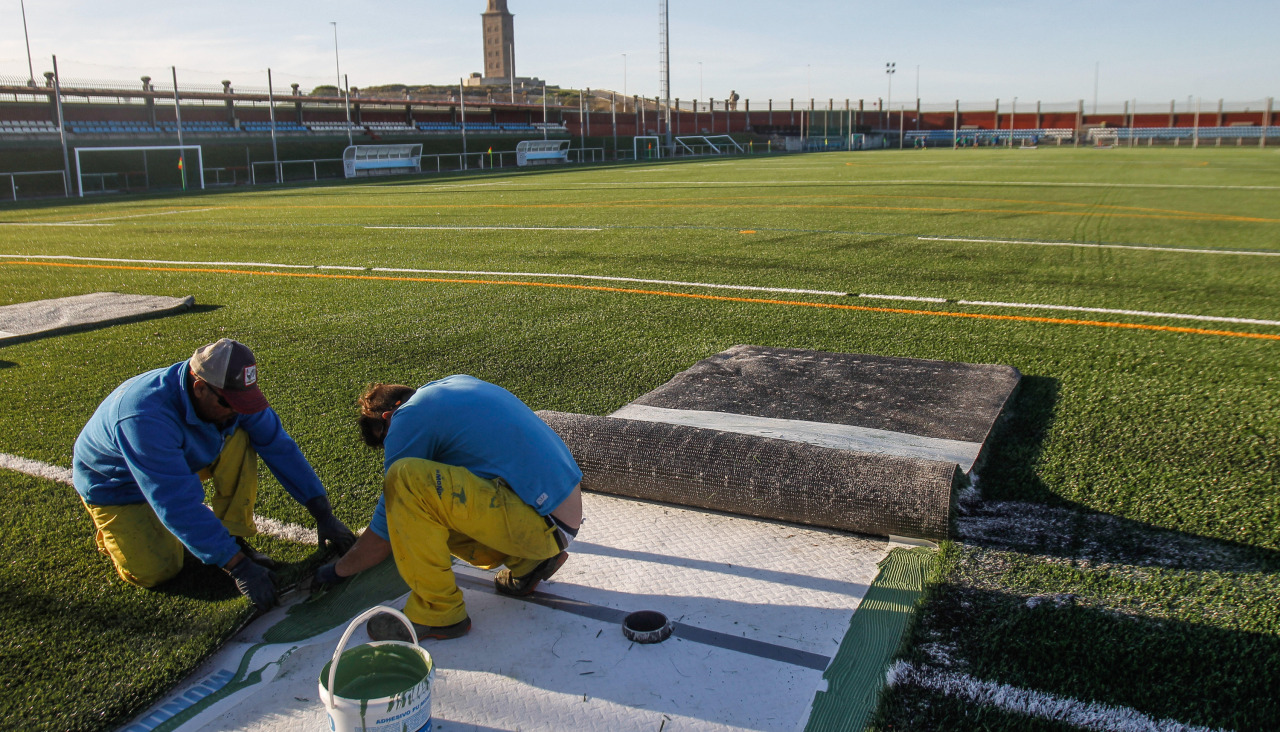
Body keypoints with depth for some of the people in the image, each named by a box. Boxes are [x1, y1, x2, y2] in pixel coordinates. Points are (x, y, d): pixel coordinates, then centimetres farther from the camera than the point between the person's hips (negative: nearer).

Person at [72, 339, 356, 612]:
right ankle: (114, 530, 13)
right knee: (155, 572, -18)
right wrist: (237, 566, -43)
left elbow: (279, 447, -16)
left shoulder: (227, 393, -23)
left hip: (181, 461, 5)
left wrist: (323, 515, -19)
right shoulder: (146, 417, -42)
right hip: (115, 485, -5)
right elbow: (178, 504, -43)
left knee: (239, 441, -21)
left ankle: (235, 539, -11)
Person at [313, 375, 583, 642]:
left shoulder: (407, 419, -5)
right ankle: (528, 563, 15)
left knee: (405, 479, -17)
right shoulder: (457, 383, 19)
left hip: (540, 524, -9)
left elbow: (384, 535, 0)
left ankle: (438, 613, -7)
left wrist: (337, 570, 17)